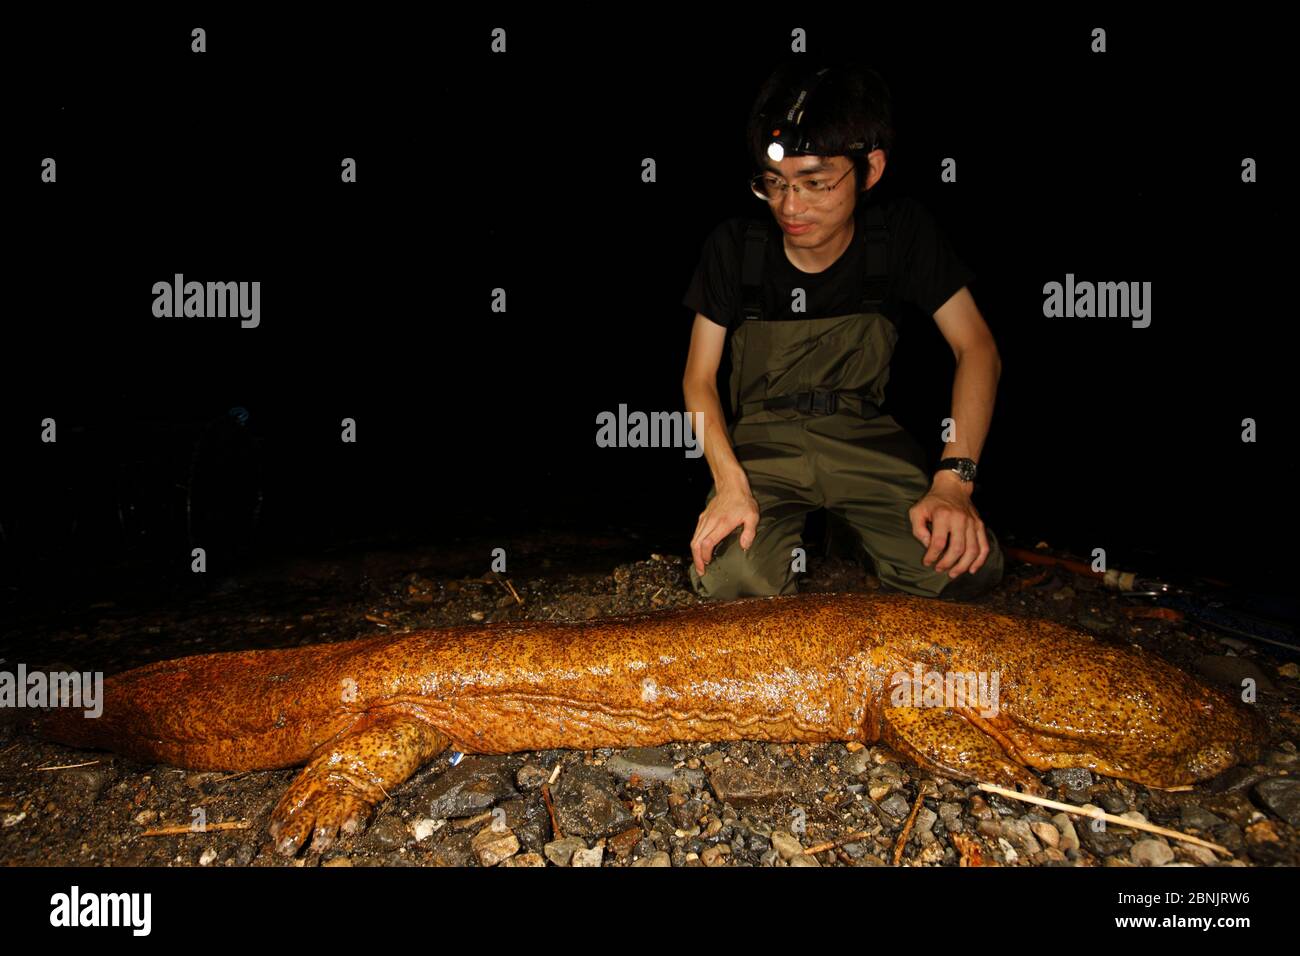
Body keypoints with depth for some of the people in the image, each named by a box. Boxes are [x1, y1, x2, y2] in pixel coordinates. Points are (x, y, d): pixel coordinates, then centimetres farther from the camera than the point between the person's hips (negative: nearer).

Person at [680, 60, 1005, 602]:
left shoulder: (902, 233, -8)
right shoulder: (736, 246, -9)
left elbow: (975, 347, -7)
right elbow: (699, 377, -6)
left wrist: (954, 479, -22)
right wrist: (730, 483, -23)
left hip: (862, 434, 2)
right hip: (763, 439, -1)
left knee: (970, 567, -22)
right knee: (730, 579, -29)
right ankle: (785, 538, 5)